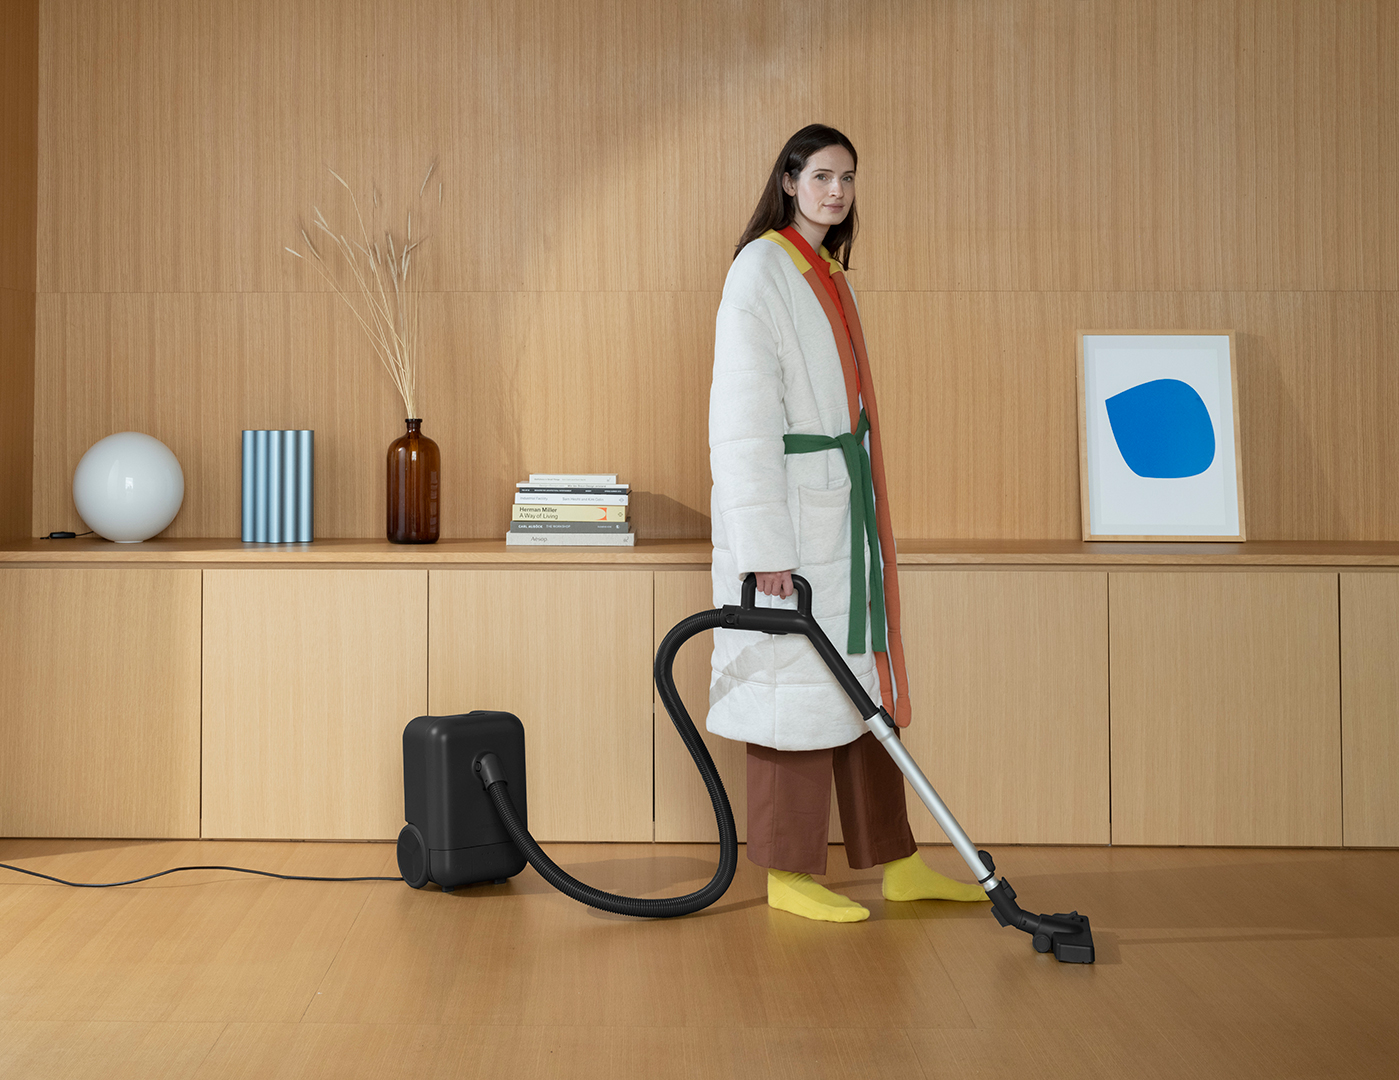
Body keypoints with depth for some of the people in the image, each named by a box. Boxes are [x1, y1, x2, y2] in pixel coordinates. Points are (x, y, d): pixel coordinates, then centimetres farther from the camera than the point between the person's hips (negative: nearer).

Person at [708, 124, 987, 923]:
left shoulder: (830, 276, 16)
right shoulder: (761, 270, -11)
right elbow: (744, 413, -17)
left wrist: (862, 510, 18)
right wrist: (766, 541, -21)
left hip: (845, 502, 9)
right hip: (790, 505, -9)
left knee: (864, 675, 11)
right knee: (799, 678, -3)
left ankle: (894, 861, 20)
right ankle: (790, 874, 9)